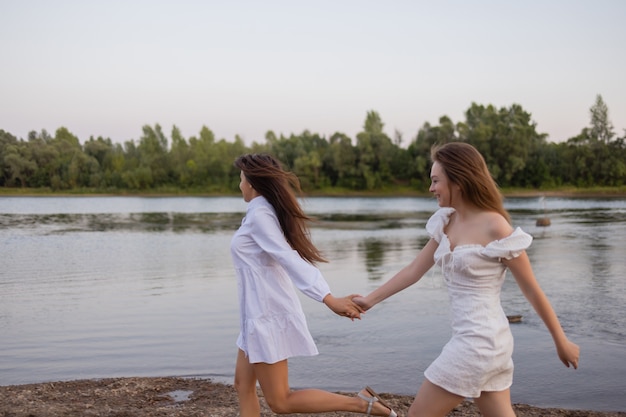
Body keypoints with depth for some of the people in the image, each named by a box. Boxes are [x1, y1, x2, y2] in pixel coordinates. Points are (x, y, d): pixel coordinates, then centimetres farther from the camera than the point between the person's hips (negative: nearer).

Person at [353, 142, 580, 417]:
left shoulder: (495, 228, -16)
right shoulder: (447, 223, 6)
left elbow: (532, 291, -9)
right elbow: (414, 270, 12)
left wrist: (561, 343, -1)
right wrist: (370, 299, 11)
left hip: (479, 342, -8)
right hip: (476, 340, 8)